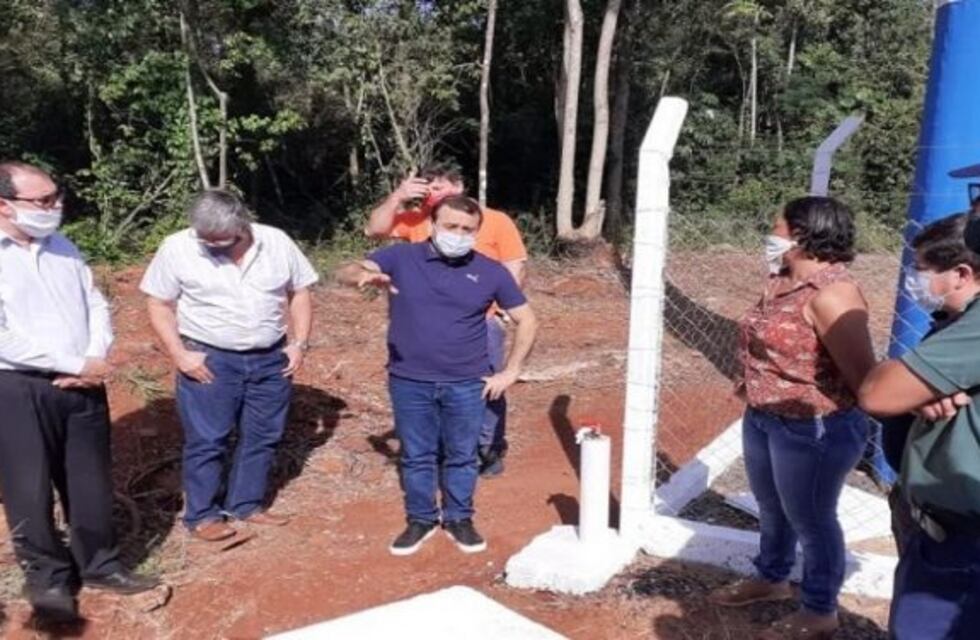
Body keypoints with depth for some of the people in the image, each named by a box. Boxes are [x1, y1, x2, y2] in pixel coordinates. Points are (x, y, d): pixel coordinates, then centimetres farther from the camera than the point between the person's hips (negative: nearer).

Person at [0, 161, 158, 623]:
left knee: (91, 483, 14)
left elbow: (97, 307, 9)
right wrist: (75, 365, -17)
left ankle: (99, 565, 31)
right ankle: (47, 576, 26)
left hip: (83, 387, 5)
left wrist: (94, 359, -8)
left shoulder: (63, 248, 8)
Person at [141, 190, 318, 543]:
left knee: (262, 437, 12)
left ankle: (246, 504, 29)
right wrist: (180, 354, -12)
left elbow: (299, 293, 5)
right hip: (210, 360, -3)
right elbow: (159, 304, -5)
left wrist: (300, 343, -2)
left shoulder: (277, 242, -5)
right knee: (207, 440, 4)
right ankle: (202, 514, 21)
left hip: (270, 359, 3)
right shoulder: (177, 248, -11)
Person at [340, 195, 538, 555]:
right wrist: (364, 275, -39)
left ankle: (459, 519, 32)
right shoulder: (402, 258, -4)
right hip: (410, 382, 0)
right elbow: (345, 273, -15)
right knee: (417, 456, 12)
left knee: (462, 456, 12)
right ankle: (420, 519, 31)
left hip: (467, 384, 0)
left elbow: (527, 321, 7)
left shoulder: (491, 272, -1)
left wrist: (511, 371, 0)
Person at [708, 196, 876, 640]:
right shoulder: (781, 280, 4)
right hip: (763, 418, 9)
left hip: (814, 429, -9)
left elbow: (864, 377, -27)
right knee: (771, 508, 24)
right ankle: (771, 578, 46)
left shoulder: (830, 294, -26)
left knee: (810, 519, 8)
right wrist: (754, 386, 27)